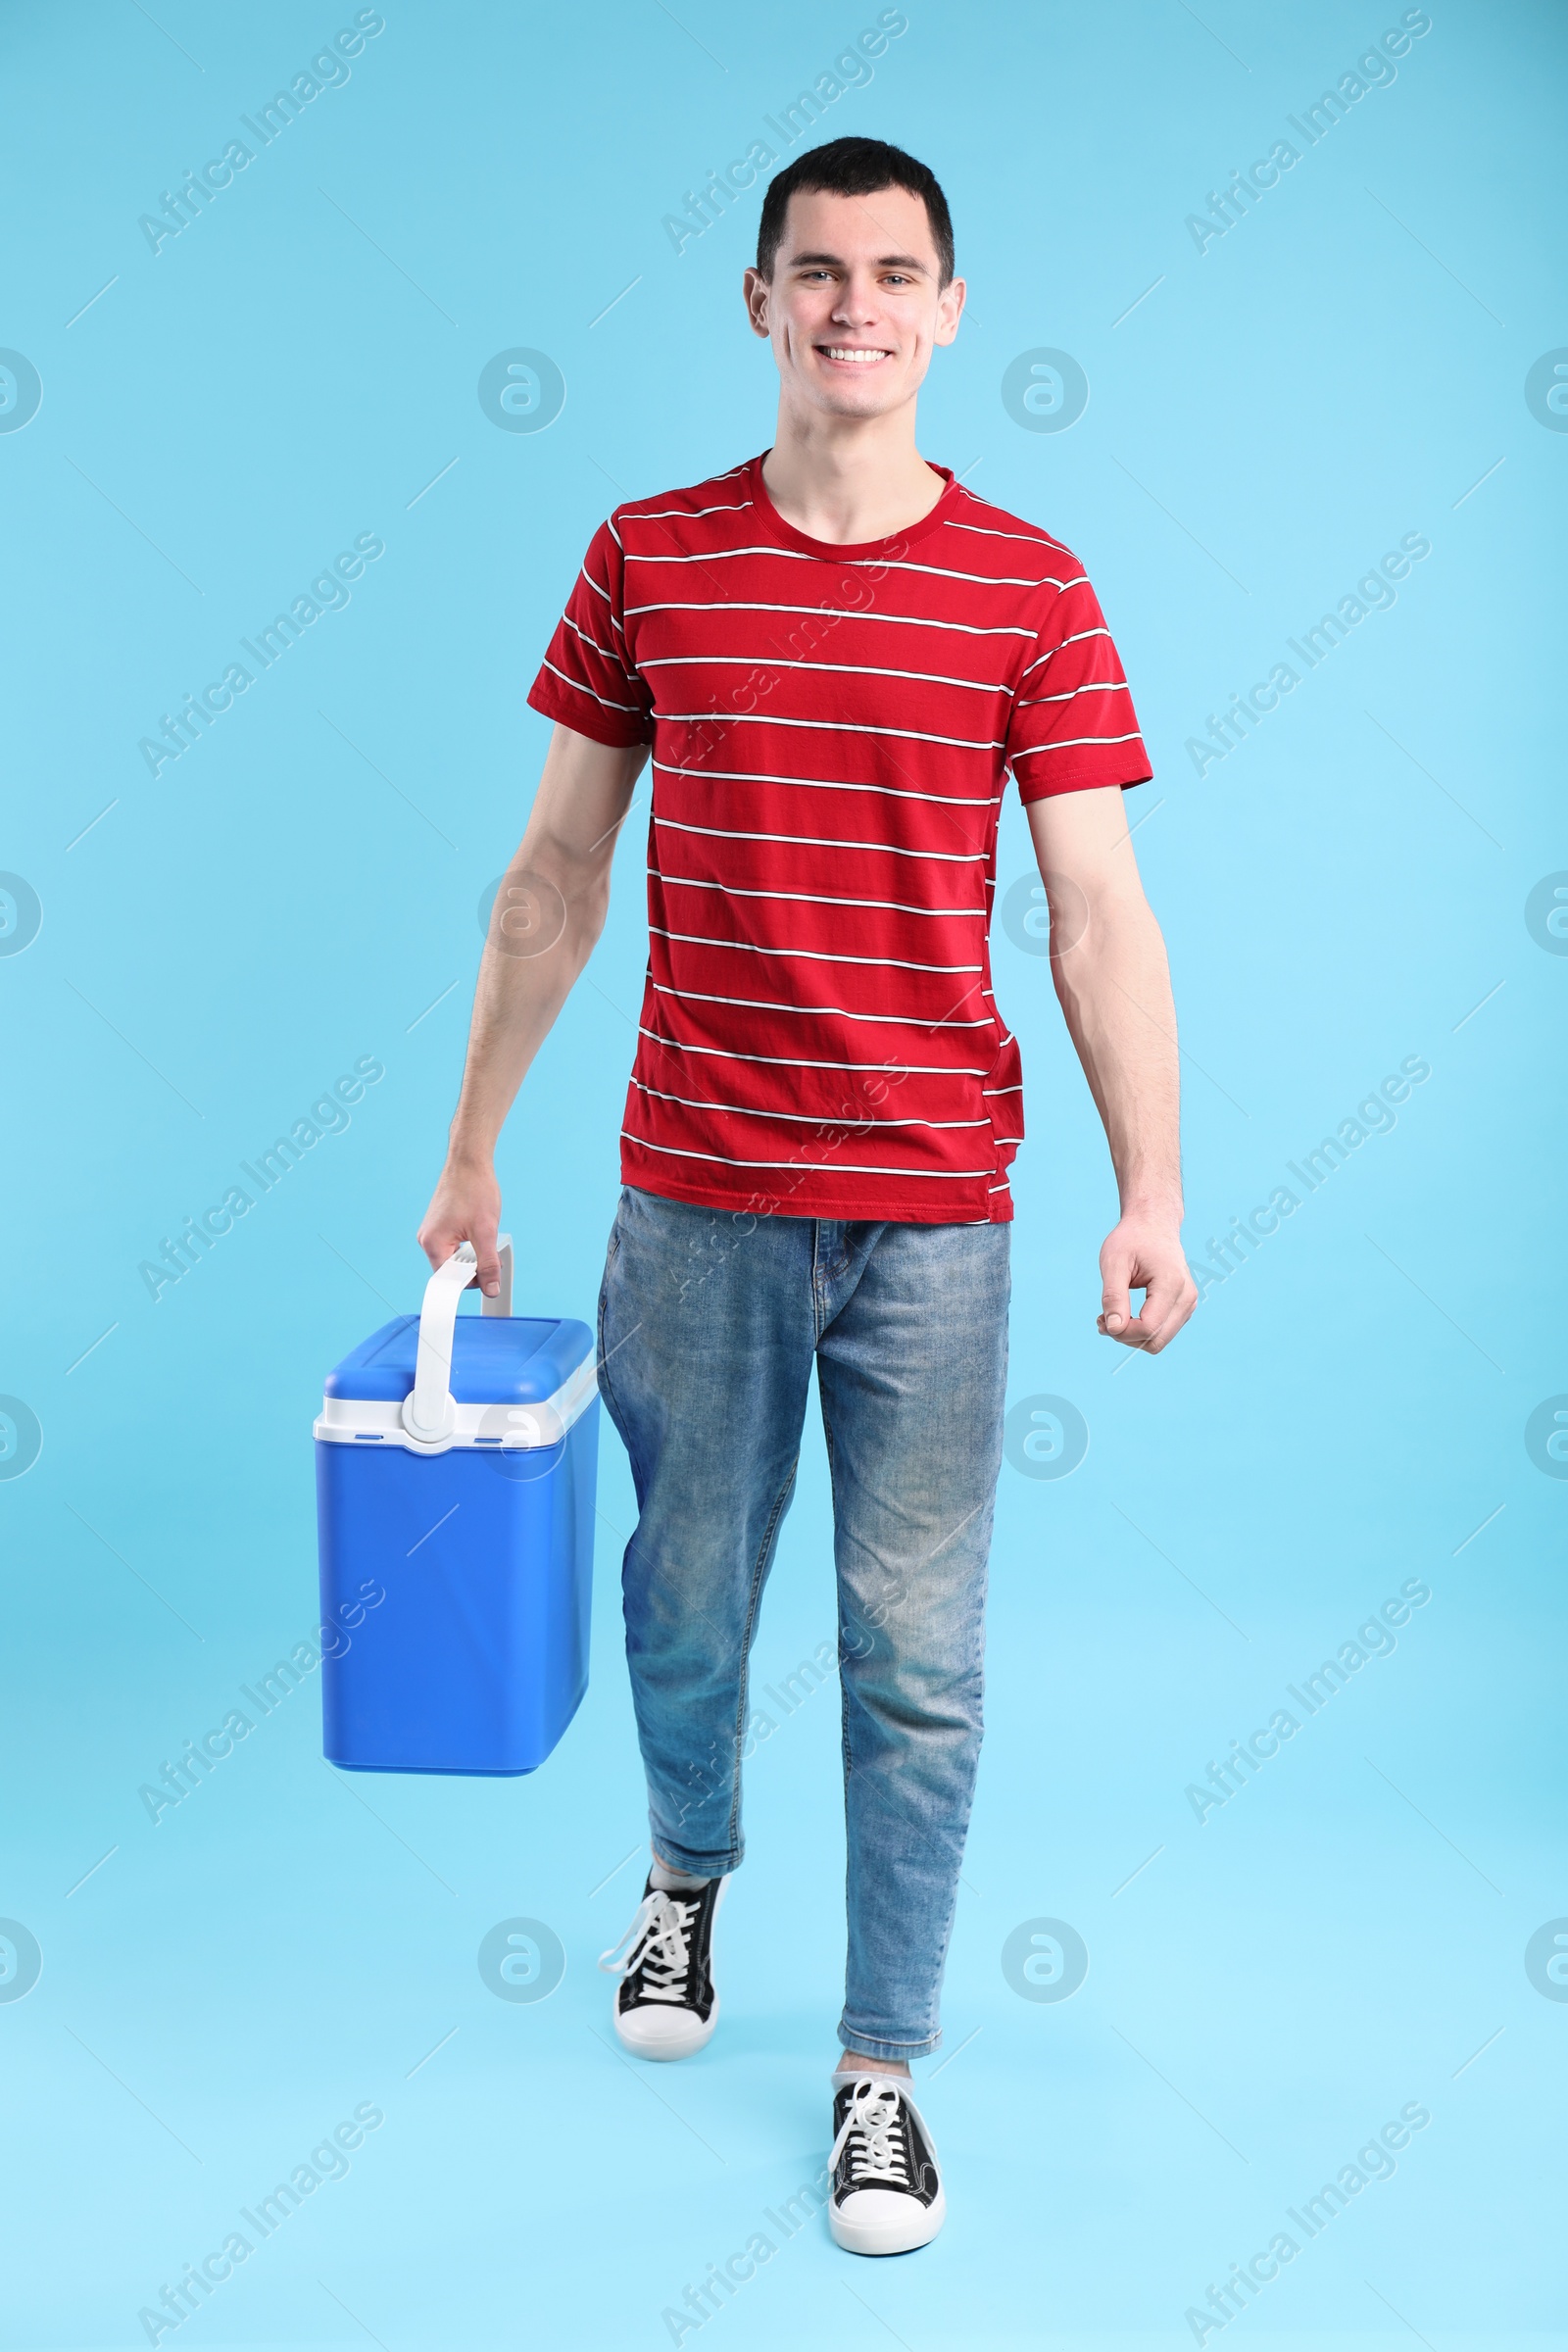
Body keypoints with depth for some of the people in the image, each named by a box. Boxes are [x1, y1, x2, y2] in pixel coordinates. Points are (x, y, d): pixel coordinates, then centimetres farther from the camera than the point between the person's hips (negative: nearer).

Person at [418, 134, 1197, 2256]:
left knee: (916, 1661, 5)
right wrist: (472, 1149, 8)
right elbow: (556, 880, 7)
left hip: (934, 1211, -1)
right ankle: (688, 1871, 47)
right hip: (696, 1194, 1)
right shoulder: (648, 563, 3)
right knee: (685, 1601, 16)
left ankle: (882, 2068, 22)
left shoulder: (1030, 590, -1)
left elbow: (1098, 912, -4)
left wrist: (1151, 1189, -13)